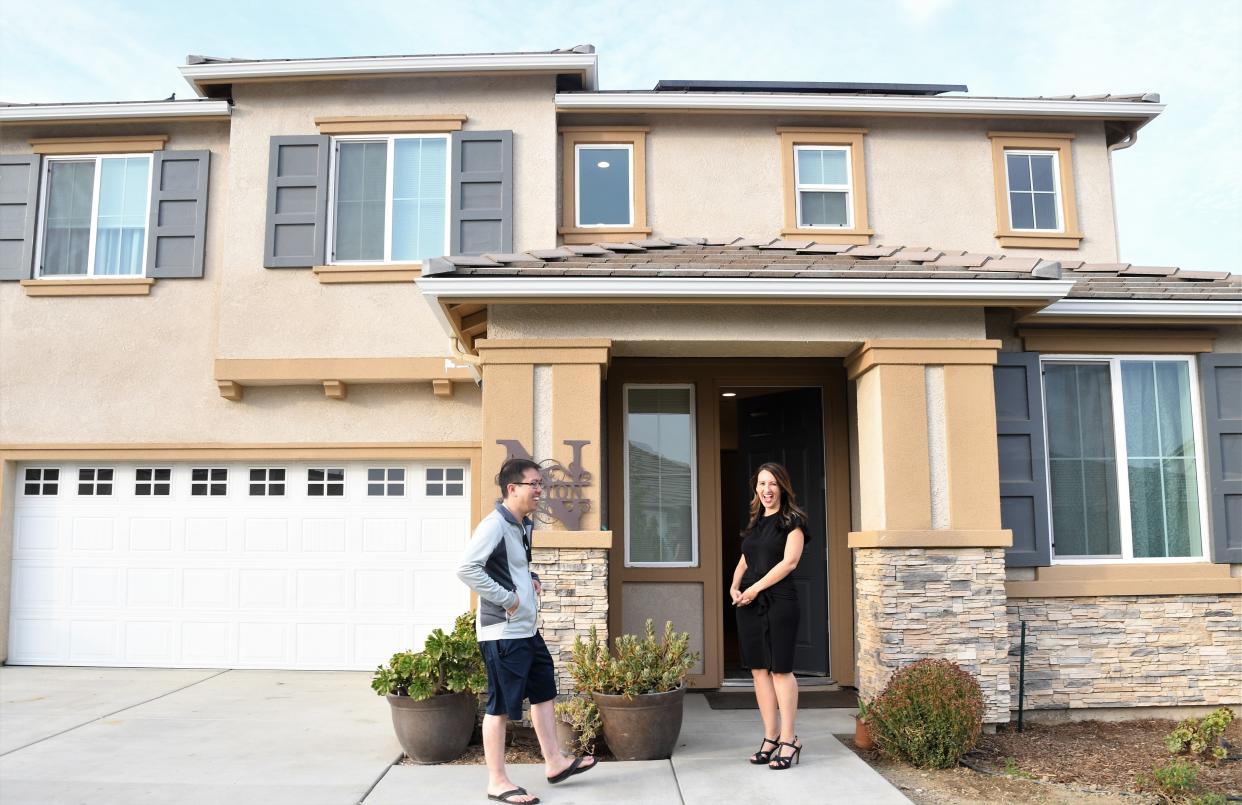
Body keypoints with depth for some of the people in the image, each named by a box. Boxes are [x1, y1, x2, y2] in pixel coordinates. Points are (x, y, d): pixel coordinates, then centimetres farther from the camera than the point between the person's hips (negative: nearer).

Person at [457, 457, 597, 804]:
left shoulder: (524, 524, 10)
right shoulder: (494, 525, -19)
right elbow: (466, 569, -29)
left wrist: (531, 579, 9)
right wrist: (506, 597, -24)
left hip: (527, 629, 10)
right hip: (502, 633, -10)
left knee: (544, 691, 18)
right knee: (501, 705, 1)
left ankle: (554, 761, 31)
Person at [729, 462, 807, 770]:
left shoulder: (792, 521, -1)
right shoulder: (755, 523, 18)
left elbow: (789, 561, -11)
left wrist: (755, 589, -13)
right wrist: (734, 587, 4)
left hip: (778, 602, -6)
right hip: (749, 604, 6)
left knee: (780, 669, -4)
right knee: (758, 670, 7)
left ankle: (788, 740, 3)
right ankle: (770, 737, 15)